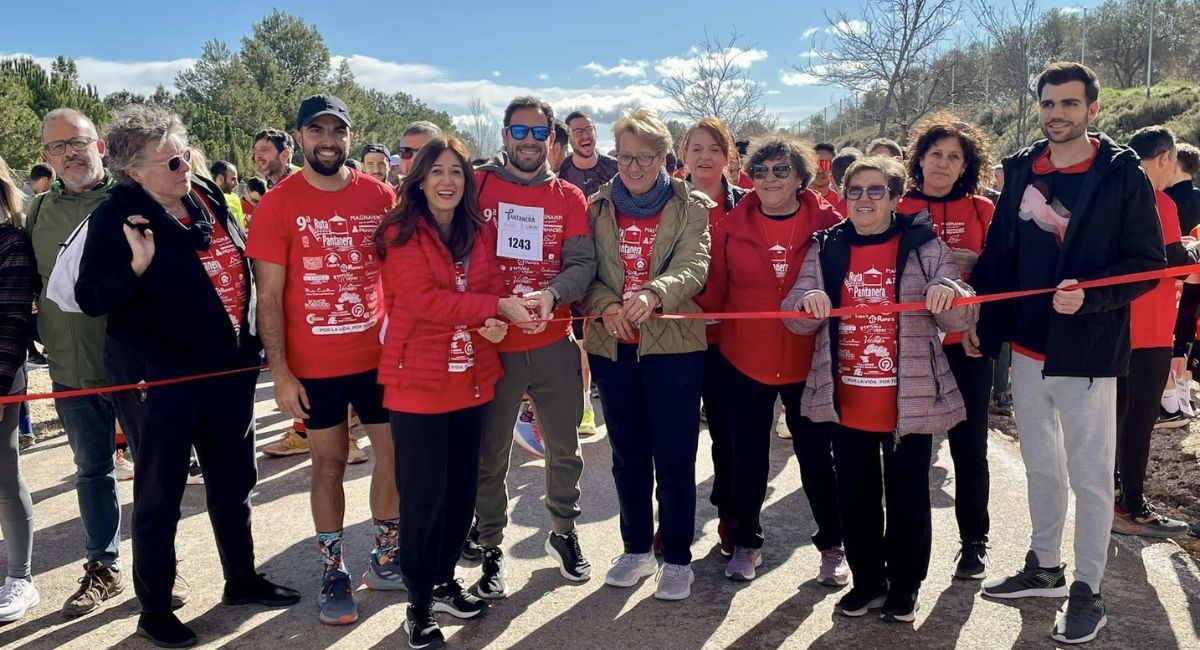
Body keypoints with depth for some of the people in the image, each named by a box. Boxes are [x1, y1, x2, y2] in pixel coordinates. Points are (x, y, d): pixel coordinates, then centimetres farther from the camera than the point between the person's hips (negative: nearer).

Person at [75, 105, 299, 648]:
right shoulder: (117, 216, -14)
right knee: (159, 497, 7)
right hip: (162, 378, -6)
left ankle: (242, 580, 36)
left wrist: (251, 344, 12)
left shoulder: (207, 195, 3)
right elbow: (89, 299, -13)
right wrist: (137, 265, -31)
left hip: (229, 369, 6)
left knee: (234, 481, 18)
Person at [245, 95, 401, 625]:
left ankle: (386, 559, 27)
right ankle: (334, 572, 24)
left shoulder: (381, 196, 0)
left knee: (395, 455, 9)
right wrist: (280, 371, -10)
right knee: (329, 463, 10)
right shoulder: (278, 204, -6)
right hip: (315, 363, -2)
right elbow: (269, 296, -6)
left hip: (380, 355, 3)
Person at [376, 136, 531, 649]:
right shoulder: (399, 235, -8)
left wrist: (494, 324, -16)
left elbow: (492, 288, 8)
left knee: (462, 487, 14)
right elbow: (423, 299, -19)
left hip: (471, 378, 6)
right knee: (423, 494, 1)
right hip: (418, 380, -5)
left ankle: (444, 582, 32)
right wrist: (498, 308, -22)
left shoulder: (482, 233, 9)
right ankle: (419, 605, 17)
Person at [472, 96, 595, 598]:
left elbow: (583, 263, -4)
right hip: (492, 343, -2)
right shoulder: (476, 186, 0)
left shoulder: (569, 198, 5)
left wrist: (551, 294, -24)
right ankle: (491, 548, 25)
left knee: (564, 447, 14)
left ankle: (564, 532, 36)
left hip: (554, 343, 2)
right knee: (490, 453, 7)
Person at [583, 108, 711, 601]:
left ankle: (677, 558, 19)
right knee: (627, 455, 13)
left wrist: (652, 295, -34)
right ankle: (637, 549, 29)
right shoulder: (598, 208, 9)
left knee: (674, 459, 3)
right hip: (613, 347, 3)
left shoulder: (690, 207, 0)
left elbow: (693, 267, -15)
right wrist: (605, 306, -19)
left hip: (674, 345, -3)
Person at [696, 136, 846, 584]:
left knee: (816, 455, 11)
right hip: (744, 361, 1)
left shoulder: (827, 223, -5)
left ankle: (832, 545, 29)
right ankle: (746, 542, 32)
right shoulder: (731, 226, -1)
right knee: (748, 458, 14)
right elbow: (714, 291, -2)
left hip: (808, 361, -1)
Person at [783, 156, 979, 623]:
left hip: (910, 400, -2)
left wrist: (950, 293, -29)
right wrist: (808, 301, -21)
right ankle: (866, 581, 31)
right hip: (846, 401, 3)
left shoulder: (925, 247, -4)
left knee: (907, 494, 9)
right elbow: (797, 320, 3)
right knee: (855, 494, 13)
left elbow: (959, 319, -6)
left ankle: (905, 585, 28)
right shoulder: (826, 248, 4)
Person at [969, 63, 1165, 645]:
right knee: (1041, 465, 18)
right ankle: (1044, 567, 35)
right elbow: (998, 252, 11)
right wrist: (976, 319, 8)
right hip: (1027, 347, 5)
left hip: (1086, 353, -5)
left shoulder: (1122, 175, -8)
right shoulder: (1020, 170, 6)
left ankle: (1087, 593, 18)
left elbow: (1148, 263, -11)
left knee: (1089, 477, 4)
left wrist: (1089, 295, -26)